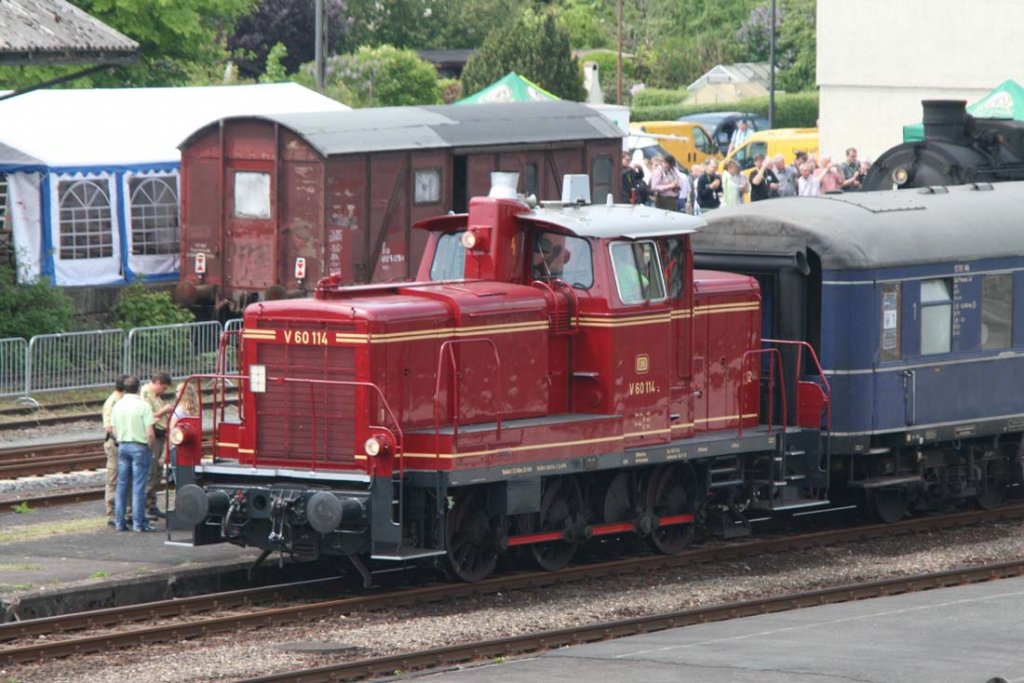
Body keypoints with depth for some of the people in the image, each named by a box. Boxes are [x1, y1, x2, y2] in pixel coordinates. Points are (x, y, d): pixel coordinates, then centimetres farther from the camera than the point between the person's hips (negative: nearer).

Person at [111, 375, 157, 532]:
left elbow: (115, 431, 7)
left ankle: (119, 522, 12)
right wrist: (151, 448, -1)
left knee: (121, 485, 10)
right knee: (138, 486, -2)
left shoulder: (117, 406, 3)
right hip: (140, 447, -5)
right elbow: (150, 433, -16)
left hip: (122, 446, 5)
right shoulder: (143, 406, -13)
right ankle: (138, 522, -1)